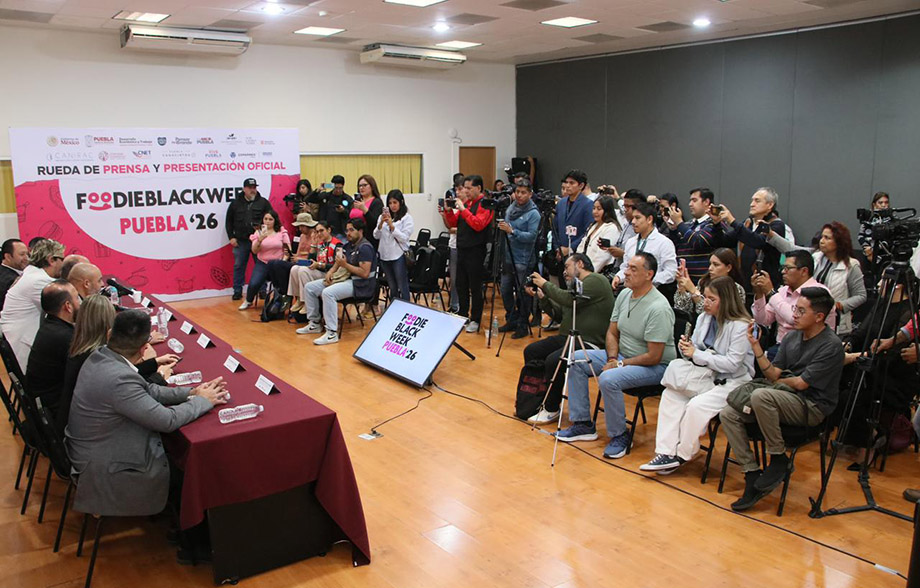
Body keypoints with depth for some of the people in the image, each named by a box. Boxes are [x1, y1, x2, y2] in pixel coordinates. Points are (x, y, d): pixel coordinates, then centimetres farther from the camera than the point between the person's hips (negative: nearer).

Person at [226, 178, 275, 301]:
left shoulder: (263, 202, 4)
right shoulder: (236, 203, 8)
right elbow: (229, 221, 11)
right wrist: (231, 237, 3)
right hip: (241, 241, 1)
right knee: (239, 266, 4)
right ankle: (237, 291, 13)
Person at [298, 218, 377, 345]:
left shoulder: (365, 247, -13)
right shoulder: (349, 245, 16)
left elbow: (365, 273, -22)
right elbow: (338, 262, 23)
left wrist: (345, 265, -18)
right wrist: (330, 272, 1)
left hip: (360, 285, -10)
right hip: (346, 278, 10)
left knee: (328, 292, -34)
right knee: (309, 287, 5)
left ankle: (332, 333, -31)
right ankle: (314, 323, 12)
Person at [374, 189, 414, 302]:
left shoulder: (406, 218, -3)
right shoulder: (384, 216, 10)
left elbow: (404, 238, -11)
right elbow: (376, 236, 5)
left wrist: (391, 225, -18)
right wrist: (381, 223, -12)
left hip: (399, 255, -5)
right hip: (384, 255, 5)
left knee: (402, 288, -1)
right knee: (392, 287, 15)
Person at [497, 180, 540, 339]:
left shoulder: (533, 213, -9)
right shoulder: (510, 208, 10)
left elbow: (532, 236, -18)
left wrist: (512, 231, -26)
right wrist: (502, 228, 4)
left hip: (523, 260, -6)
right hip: (508, 257, 7)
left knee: (522, 294, 1)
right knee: (505, 290, 11)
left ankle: (523, 326, 14)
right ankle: (511, 321, 27)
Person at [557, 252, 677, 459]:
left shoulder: (658, 308, -24)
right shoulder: (624, 294, 2)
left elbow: (653, 357, -24)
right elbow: (612, 333, 10)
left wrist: (620, 364, -17)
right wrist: (612, 358, -7)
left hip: (655, 366, -9)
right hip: (623, 356, 9)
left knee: (608, 379, -33)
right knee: (576, 360, -2)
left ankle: (620, 436, -10)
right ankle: (583, 424, 6)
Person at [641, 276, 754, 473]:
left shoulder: (741, 326, -16)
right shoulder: (704, 318, 7)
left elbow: (732, 364, -21)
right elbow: (695, 352, 13)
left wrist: (696, 354, -20)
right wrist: (686, 348, -12)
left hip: (733, 381, -8)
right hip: (708, 375, 8)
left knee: (697, 405, -28)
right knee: (670, 393, -12)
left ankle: (683, 454, -6)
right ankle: (667, 453, -15)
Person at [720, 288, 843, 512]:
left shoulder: (831, 346, -12)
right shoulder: (791, 337, 10)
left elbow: (801, 383, -14)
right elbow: (774, 374, 7)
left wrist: (780, 381, 4)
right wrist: (756, 346, -2)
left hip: (812, 407, -7)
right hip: (786, 399, 8)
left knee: (761, 395, -35)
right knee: (728, 414, -11)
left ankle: (779, 459, -15)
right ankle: (752, 475, -8)